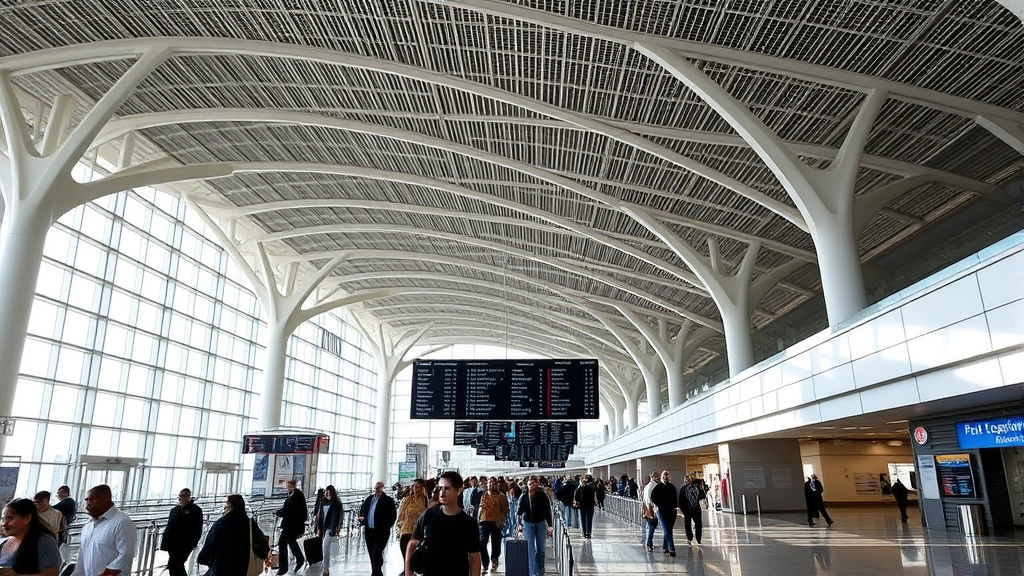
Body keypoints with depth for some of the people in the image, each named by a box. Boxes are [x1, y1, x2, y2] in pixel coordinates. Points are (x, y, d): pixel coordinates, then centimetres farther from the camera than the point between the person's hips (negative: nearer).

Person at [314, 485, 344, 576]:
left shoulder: (336, 504, -9)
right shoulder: (323, 501, 7)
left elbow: (335, 517, -12)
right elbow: (320, 515, 12)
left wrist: (333, 530, -17)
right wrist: (319, 528, 9)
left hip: (330, 527, -6)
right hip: (323, 527, 6)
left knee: (326, 548, -12)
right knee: (326, 548, 11)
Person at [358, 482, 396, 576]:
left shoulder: (388, 500, -7)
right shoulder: (369, 498, 11)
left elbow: (393, 515, -10)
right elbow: (362, 510, 21)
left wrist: (386, 527, -15)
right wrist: (361, 517, 1)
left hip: (381, 532, -6)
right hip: (369, 531, 6)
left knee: (377, 554, -12)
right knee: (372, 554, 12)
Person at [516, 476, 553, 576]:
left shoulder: (542, 495, -9)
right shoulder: (524, 496, -7)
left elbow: (547, 510, -6)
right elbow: (519, 511, 2)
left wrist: (549, 525, -6)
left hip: (540, 523, 0)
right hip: (528, 523, 0)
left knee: (540, 547, 13)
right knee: (530, 548, -3)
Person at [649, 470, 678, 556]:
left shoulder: (672, 487, 10)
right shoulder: (657, 488, -3)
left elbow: (675, 498, 14)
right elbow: (653, 498, -3)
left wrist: (676, 507, 4)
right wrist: (659, 505, -9)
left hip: (672, 511, 4)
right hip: (662, 511, -4)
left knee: (667, 530, 12)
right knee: (667, 531, -9)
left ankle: (664, 547, 25)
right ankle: (671, 549, -11)